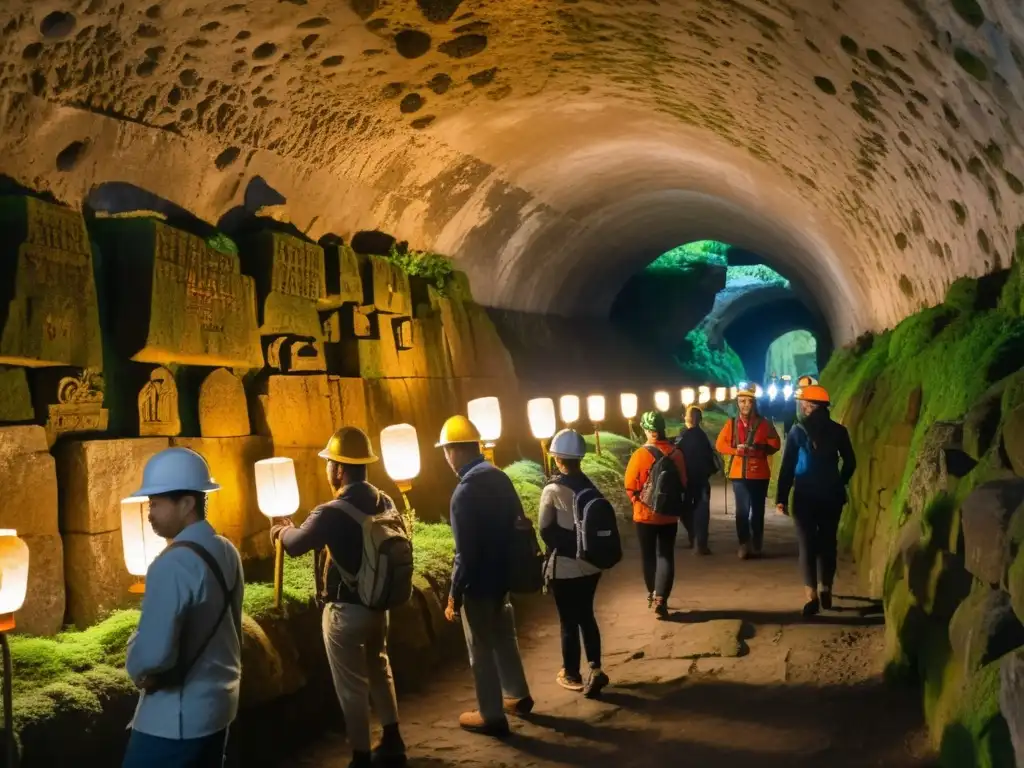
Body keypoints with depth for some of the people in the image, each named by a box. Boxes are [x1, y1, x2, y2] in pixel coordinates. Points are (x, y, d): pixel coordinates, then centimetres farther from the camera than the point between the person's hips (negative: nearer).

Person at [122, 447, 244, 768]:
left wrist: (136, 669, -8)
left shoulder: (174, 564, -23)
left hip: (175, 717, -8)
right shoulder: (227, 551, 4)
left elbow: (153, 654, -28)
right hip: (220, 701, 8)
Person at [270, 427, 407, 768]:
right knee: (379, 671, 24)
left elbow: (295, 545, -11)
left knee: (352, 686, 7)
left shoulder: (332, 513, -24)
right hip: (379, 604, 7)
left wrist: (281, 529, 11)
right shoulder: (385, 502, -2)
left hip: (346, 611, -7)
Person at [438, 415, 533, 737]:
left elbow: (465, 553, -23)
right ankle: (518, 696, 39)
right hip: (504, 575, 8)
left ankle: (492, 716, 18)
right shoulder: (500, 478, 1)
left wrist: (454, 596, -14)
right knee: (504, 637, 24)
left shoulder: (465, 492, -23)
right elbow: (519, 523, 11)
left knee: (482, 650, 7)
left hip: (479, 583, -8)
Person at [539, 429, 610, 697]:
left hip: (565, 566, -5)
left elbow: (546, 530, -10)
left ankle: (572, 675, 22)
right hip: (590, 563, 5)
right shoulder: (591, 485, -2)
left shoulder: (553, 489, -16)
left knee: (569, 620, 9)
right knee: (586, 615, 19)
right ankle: (595, 669, 9)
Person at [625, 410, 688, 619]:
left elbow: (630, 486, -10)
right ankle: (660, 598, -6)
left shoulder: (640, 454, -15)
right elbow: (683, 483, 4)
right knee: (666, 556, 5)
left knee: (648, 555, 13)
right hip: (670, 514, 2)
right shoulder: (676, 453, -6)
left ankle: (653, 594, 24)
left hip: (645, 514, -2)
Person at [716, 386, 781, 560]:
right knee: (742, 510, -2)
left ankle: (756, 546, 15)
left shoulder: (764, 423, 1)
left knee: (757, 510, 7)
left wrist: (759, 450, -15)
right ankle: (744, 545, 3)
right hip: (739, 473, 0)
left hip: (759, 474, 0)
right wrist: (735, 449, -14)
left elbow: (775, 444, -1)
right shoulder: (731, 424, 5)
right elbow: (720, 445, 3)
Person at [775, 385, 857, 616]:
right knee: (828, 542, 14)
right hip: (831, 495, 2)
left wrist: (781, 497, -4)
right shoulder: (838, 431, 0)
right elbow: (850, 462, 6)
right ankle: (826, 592, 19)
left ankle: (812, 595, -9)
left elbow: (787, 466, -8)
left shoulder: (798, 431, -7)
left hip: (805, 496, -2)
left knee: (807, 545, 1)